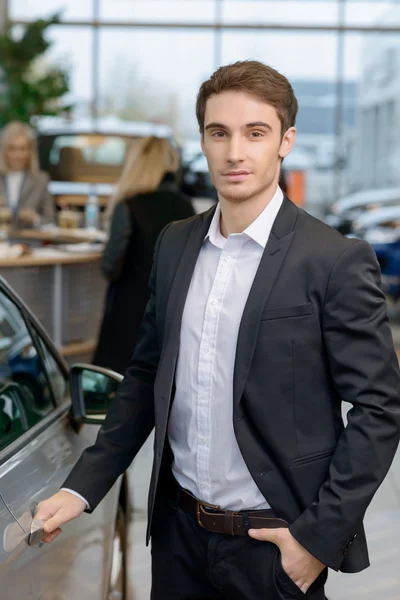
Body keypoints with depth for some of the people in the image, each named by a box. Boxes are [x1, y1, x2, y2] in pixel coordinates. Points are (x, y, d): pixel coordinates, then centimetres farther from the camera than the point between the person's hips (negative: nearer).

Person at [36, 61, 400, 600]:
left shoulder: (336, 261, -13)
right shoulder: (174, 245, 4)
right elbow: (148, 374, 11)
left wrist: (321, 535, -14)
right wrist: (83, 488, 5)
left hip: (273, 543, -4)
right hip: (179, 533, 5)